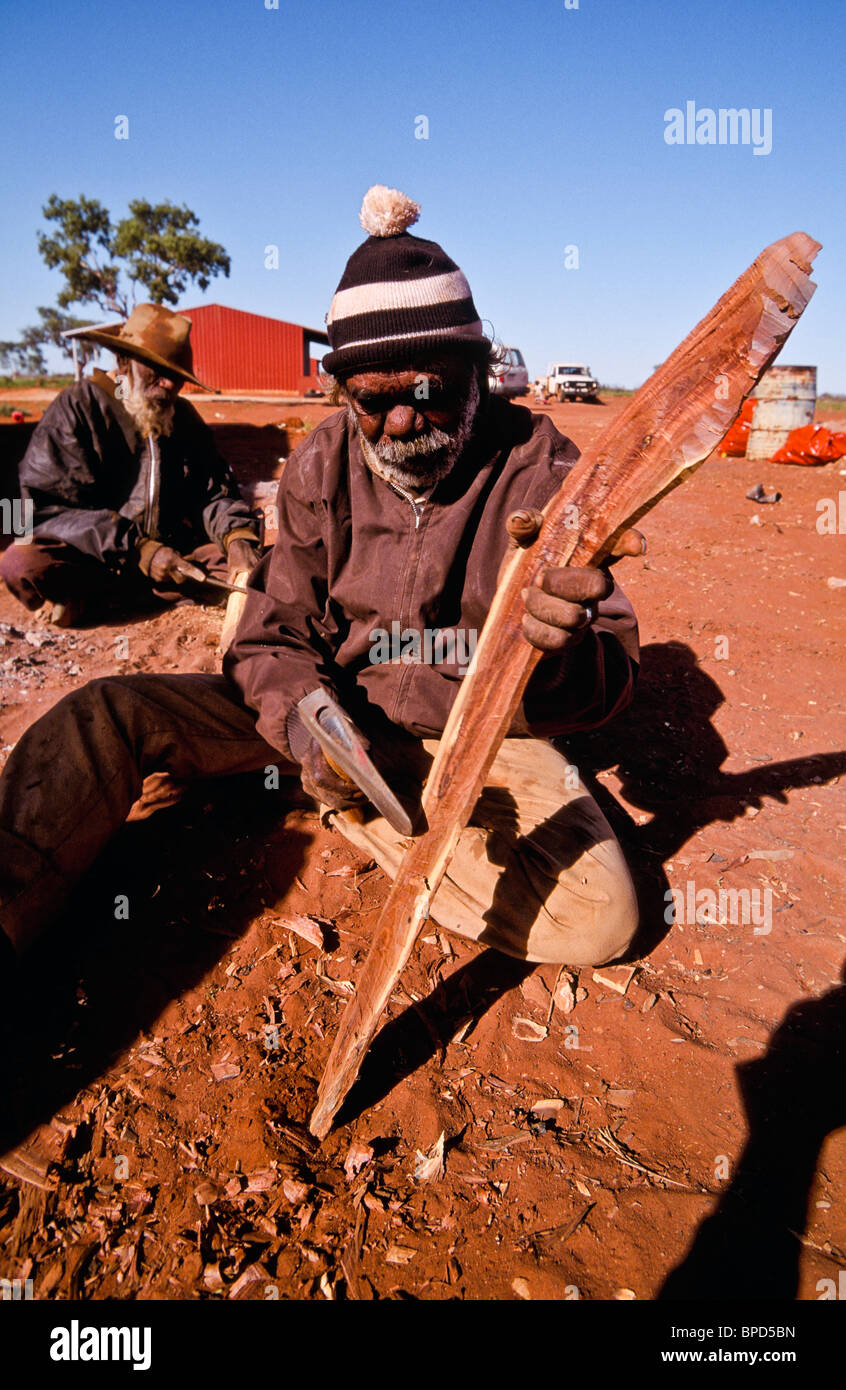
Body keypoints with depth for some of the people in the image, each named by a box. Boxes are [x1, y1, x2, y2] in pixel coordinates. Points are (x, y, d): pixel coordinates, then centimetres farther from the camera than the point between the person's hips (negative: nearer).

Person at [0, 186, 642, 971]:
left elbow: (608, 681, -19)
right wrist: (305, 717, -27)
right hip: (338, 708, 2)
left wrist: (562, 656, -46)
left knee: (601, 921, -25)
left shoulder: (538, 467, -13)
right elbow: (275, 636, -3)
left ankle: (346, 806, -10)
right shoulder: (322, 466, -3)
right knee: (107, 717, -14)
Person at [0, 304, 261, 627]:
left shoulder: (184, 416, 10)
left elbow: (214, 491, 7)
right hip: (95, 555, -5)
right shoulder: (77, 407, -6)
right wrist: (137, 550, -24)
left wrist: (237, 534, -18)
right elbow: (47, 508, -14)